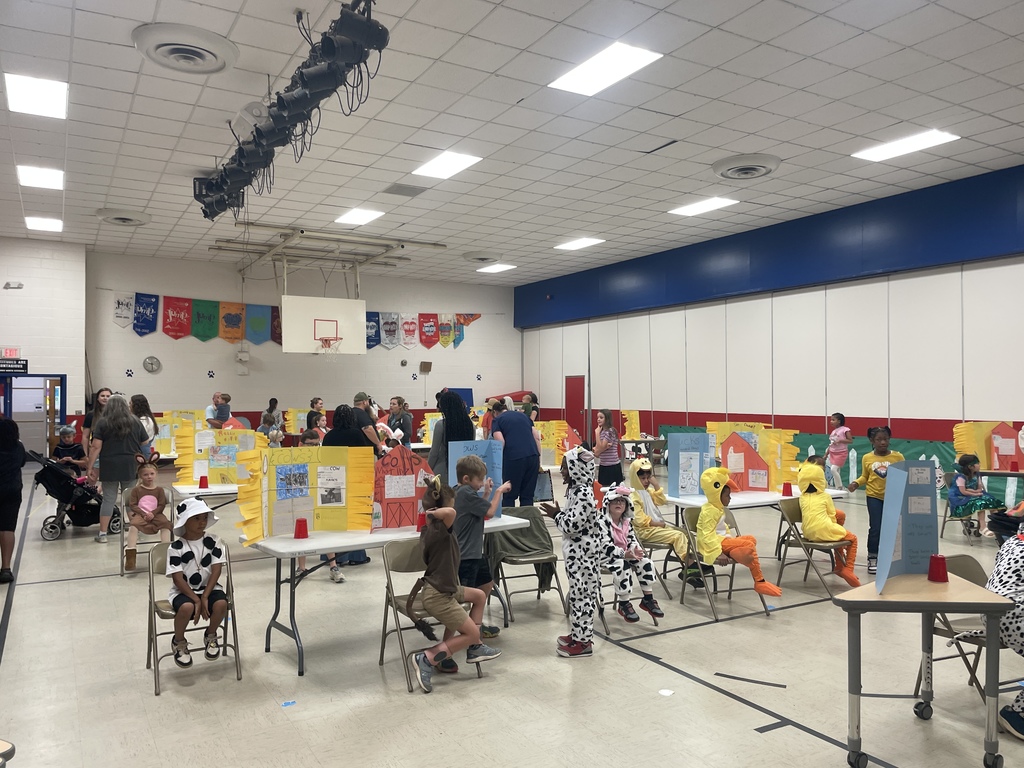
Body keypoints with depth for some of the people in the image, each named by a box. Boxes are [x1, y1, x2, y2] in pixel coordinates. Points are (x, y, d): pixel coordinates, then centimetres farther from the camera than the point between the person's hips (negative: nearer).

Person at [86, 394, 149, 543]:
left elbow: (96, 447, -6)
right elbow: (144, 444, 8)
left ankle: (102, 533, 9)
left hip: (109, 466, -1)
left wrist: (90, 466, -2)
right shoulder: (136, 422, 6)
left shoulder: (102, 423, 0)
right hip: (131, 466, 1)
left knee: (109, 499, 5)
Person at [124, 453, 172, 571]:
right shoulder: (136, 490, 9)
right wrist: (143, 514, -12)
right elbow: (132, 505, 3)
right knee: (133, 526, -33)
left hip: (156, 515, 1)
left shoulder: (159, 490, 11)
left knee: (166, 525, -29)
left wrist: (153, 513, -13)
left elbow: (161, 505, 6)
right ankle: (130, 557, -35)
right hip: (140, 515, -1)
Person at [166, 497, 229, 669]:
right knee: (186, 607, -35)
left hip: (209, 588, 2)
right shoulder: (175, 547, -9)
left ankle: (210, 636, 5)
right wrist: (196, 600, -20)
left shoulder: (214, 542, -3)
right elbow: (178, 578, -12)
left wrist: (204, 597, -17)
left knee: (221, 603, -29)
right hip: (183, 590, -2)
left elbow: (216, 571, -6)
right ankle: (179, 642, -1)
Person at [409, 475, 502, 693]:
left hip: (443, 588, 10)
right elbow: (450, 513, -48)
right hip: (438, 595, -10)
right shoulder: (439, 530, -26)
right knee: (472, 633, 1)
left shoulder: (430, 528, 2)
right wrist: (433, 513, -29)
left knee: (479, 596, 24)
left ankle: (474, 649, 29)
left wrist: (429, 515, 12)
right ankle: (427, 659, -1)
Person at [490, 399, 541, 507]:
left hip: (513, 458, -4)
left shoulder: (497, 420, 10)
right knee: (528, 495, 11)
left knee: (509, 495, 8)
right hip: (533, 456, 4)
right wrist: (539, 461, 15)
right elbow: (537, 437, 14)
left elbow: (500, 443, -5)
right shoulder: (523, 415, 23)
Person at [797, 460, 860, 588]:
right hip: (824, 531, -5)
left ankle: (839, 567, 36)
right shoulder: (825, 496, 3)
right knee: (852, 539, 19)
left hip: (808, 533, 5)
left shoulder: (802, 497, 11)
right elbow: (832, 516, 7)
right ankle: (848, 569, 3)